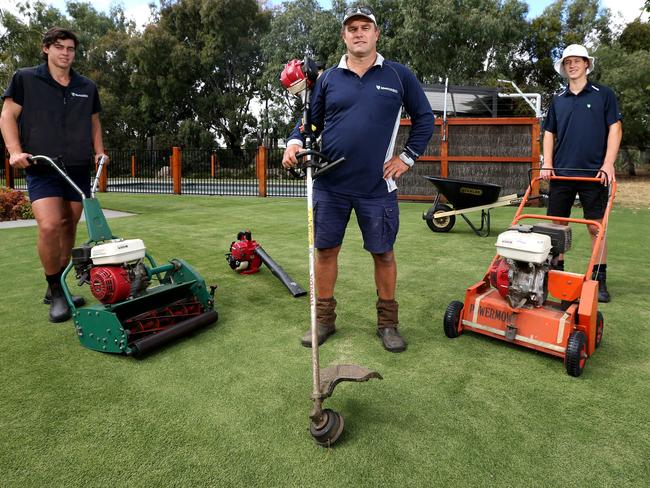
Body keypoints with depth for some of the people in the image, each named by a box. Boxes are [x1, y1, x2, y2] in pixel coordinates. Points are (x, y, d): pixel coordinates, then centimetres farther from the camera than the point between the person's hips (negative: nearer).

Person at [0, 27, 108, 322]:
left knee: (68, 228, 6)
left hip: (78, 169, 4)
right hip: (41, 168, -4)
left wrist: (99, 151, 9)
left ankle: (56, 290, 20)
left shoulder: (87, 87, 15)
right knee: (49, 226, -20)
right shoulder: (25, 79, 5)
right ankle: (55, 291, -2)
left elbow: (94, 122, 24)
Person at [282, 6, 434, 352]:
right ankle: (324, 318, 23)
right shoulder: (328, 78, 8)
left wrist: (408, 157, 3)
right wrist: (294, 141, -8)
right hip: (330, 185, 2)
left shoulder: (398, 76, 5)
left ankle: (387, 322, 22)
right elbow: (310, 121, 12)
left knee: (383, 253, 6)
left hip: (377, 187, -1)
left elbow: (424, 118, 11)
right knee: (325, 249, 6)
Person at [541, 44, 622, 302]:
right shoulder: (558, 100, 14)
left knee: (596, 227, -1)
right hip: (561, 172, 3)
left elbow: (615, 129, 1)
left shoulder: (603, 94, 6)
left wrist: (608, 164, -10)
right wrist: (547, 164, 0)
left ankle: (600, 281, 6)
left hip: (593, 173, -3)